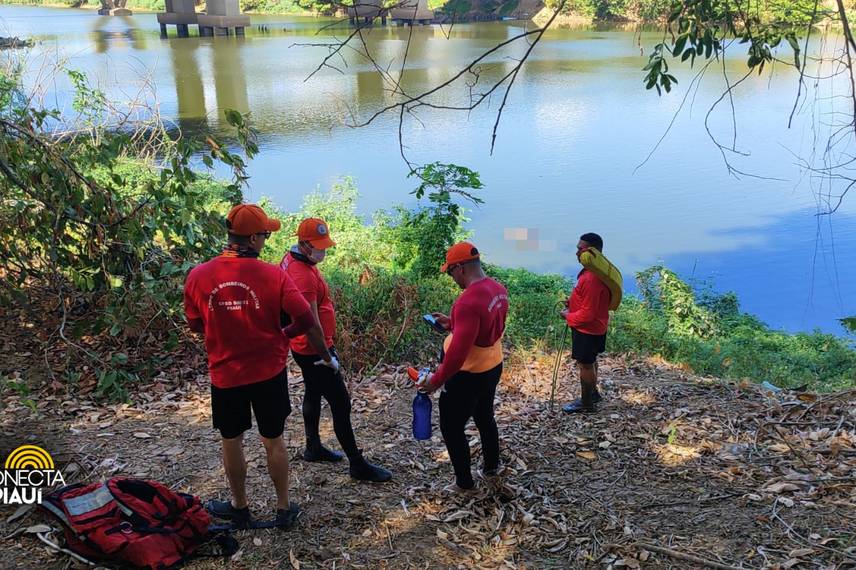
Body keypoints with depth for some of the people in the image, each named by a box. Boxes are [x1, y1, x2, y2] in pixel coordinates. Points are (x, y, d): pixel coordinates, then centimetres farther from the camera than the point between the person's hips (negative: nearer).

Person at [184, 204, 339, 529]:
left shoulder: (198, 276, -10)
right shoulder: (274, 275, -16)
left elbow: (195, 325, 4)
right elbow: (306, 322, -14)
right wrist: (326, 356, 3)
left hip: (225, 374, 1)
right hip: (269, 372, -1)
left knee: (231, 441, 19)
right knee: (273, 440, 15)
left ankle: (239, 507, 35)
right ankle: (284, 509, 28)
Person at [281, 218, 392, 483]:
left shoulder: (292, 260, 5)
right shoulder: (303, 275, -28)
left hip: (304, 348, 11)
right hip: (314, 350, -10)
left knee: (313, 394, 22)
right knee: (341, 404, -3)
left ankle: (313, 447, 39)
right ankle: (358, 465, 6)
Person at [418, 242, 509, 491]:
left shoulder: (468, 301, -30)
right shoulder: (498, 289, -3)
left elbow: (458, 351, -31)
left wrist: (436, 380, -21)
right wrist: (453, 323, 13)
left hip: (468, 376, -9)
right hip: (493, 367, 9)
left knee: (451, 428, 9)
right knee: (484, 417, 27)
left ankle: (464, 482, 20)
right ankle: (492, 466, 44)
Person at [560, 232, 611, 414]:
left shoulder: (592, 278, -31)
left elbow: (587, 314, -28)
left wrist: (568, 316, -13)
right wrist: (573, 301, 5)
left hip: (587, 330, -10)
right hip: (595, 326, 10)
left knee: (585, 364, 5)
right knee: (590, 361, 24)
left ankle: (586, 403, 20)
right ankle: (593, 393, 40)